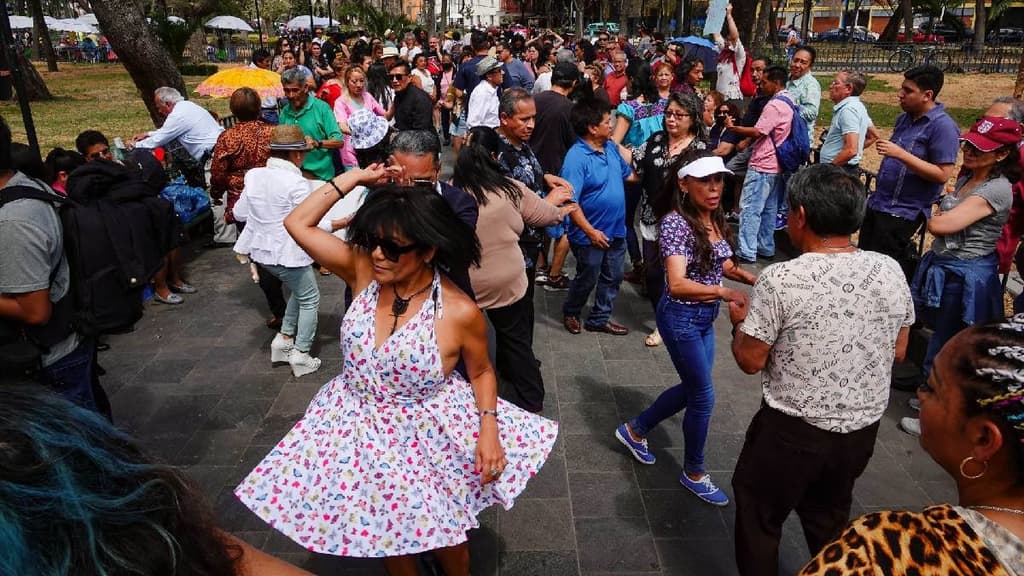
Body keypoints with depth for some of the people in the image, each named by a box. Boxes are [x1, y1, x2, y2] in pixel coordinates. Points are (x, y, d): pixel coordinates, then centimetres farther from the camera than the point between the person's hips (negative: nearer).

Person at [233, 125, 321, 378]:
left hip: (260, 250, 7)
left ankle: (284, 338, 25)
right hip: (287, 253, -7)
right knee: (309, 299, 10)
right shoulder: (296, 183, -18)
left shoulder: (254, 175, 2)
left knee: (299, 290, 26)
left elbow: (240, 213, 10)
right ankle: (301, 355, 9)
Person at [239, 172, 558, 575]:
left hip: (427, 435, -3)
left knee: (444, 538, 18)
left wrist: (489, 430, -18)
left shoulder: (460, 312, -22)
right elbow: (298, 223, -9)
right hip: (361, 428, 3)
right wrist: (355, 177, -13)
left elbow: (481, 372, -6)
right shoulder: (363, 272, -13)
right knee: (383, 532, 21)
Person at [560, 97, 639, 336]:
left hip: (616, 230, 7)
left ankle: (600, 319, 35)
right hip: (591, 235, -7)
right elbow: (570, 201, -25)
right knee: (587, 280, 12)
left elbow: (628, 173, 17)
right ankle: (570, 312, 39)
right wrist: (591, 231, -23)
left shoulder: (611, 147, 1)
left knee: (612, 278, 18)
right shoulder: (576, 157, -23)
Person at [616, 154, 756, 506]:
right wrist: (724, 293, -40)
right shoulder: (675, 222, -22)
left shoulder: (716, 219, 2)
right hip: (681, 317, -8)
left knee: (692, 388, 20)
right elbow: (677, 284, -31)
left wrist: (752, 278, -4)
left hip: (705, 317, 8)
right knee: (703, 396, 4)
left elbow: (724, 265, 13)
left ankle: (635, 430, 40)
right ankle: (694, 473, 27)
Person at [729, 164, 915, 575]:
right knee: (829, 519, 28)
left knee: (759, 518, 18)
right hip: (863, 429, 5)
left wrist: (740, 322, 5)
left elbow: (750, 361, -14)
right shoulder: (890, 271, -6)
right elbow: (898, 353, 6)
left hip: (792, 432, -5)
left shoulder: (780, 279, -22)